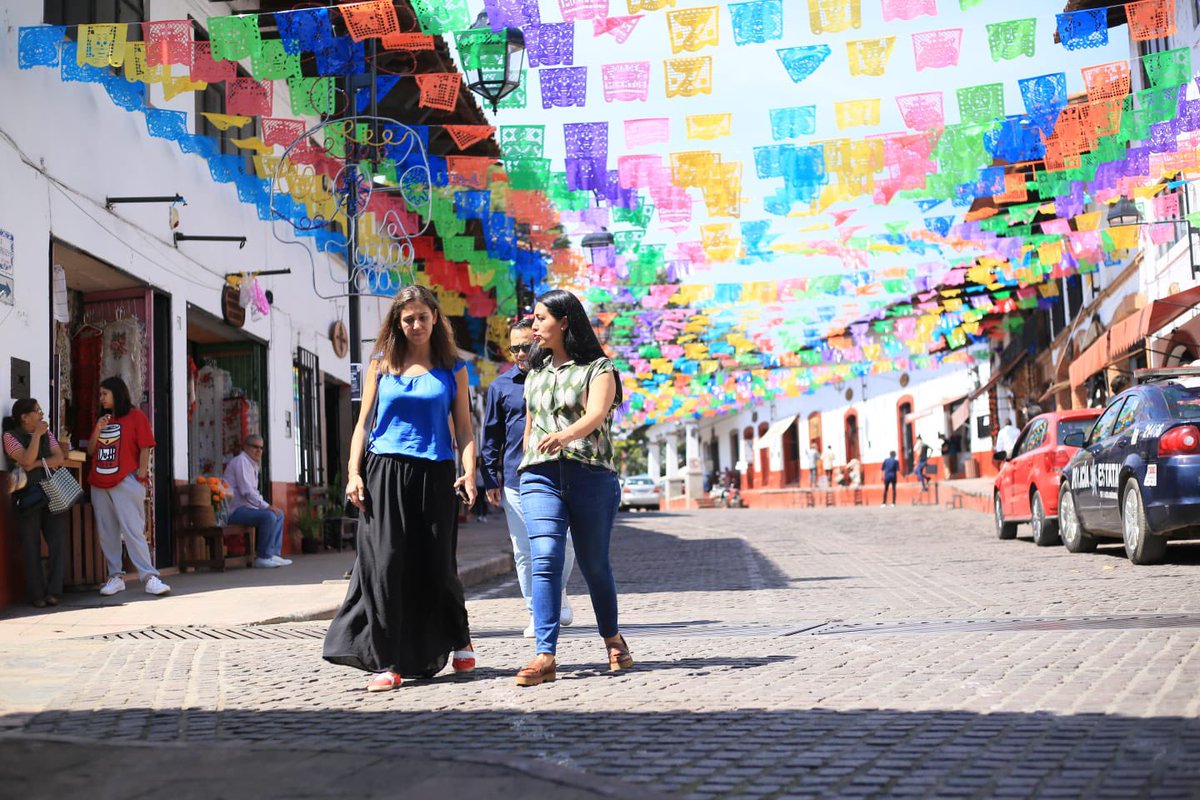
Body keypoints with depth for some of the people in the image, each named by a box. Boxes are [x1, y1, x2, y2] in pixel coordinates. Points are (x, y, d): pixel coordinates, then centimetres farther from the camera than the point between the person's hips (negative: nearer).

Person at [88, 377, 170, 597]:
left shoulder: (135, 416, 0)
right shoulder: (103, 420, 19)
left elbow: (145, 448, -5)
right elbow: (91, 451, 16)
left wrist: (141, 475, -12)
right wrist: (97, 431, 0)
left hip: (125, 482, -7)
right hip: (99, 484, 7)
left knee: (133, 530, -13)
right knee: (107, 532, 6)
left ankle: (149, 577, -15)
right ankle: (115, 576, 12)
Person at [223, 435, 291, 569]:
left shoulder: (253, 464, 19)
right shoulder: (241, 461, -13)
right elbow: (247, 492, -23)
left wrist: (266, 505, 6)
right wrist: (266, 506, -21)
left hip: (245, 506, 11)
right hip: (234, 510, -11)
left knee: (279, 514, 11)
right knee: (268, 516, -28)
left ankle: (274, 553, 5)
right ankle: (263, 557, -20)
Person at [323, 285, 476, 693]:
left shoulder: (452, 370, 10)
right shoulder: (381, 366, 11)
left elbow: (464, 429, 7)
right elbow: (364, 423, 10)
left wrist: (469, 472, -8)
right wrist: (354, 473, -1)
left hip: (435, 475, 0)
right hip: (385, 473, 0)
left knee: (438, 567, 4)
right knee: (385, 565, -7)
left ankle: (459, 642, 29)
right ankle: (387, 663, -3)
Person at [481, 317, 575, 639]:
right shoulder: (501, 386, 8)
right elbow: (491, 435, 11)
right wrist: (490, 479, 6)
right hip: (516, 479, 1)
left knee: (564, 543, -3)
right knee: (524, 551, 3)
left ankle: (559, 595, 24)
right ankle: (536, 613, 13)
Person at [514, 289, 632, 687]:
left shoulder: (598, 368, 1)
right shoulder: (535, 373, 18)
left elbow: (596, 414, -17)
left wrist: (564, 436, -35)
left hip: (590, 474, -3)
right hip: (540, 475, 3)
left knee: (594, 564, 6)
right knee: (545, 560, -14)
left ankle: (612, 637, 30)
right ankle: (545, 656, -18)